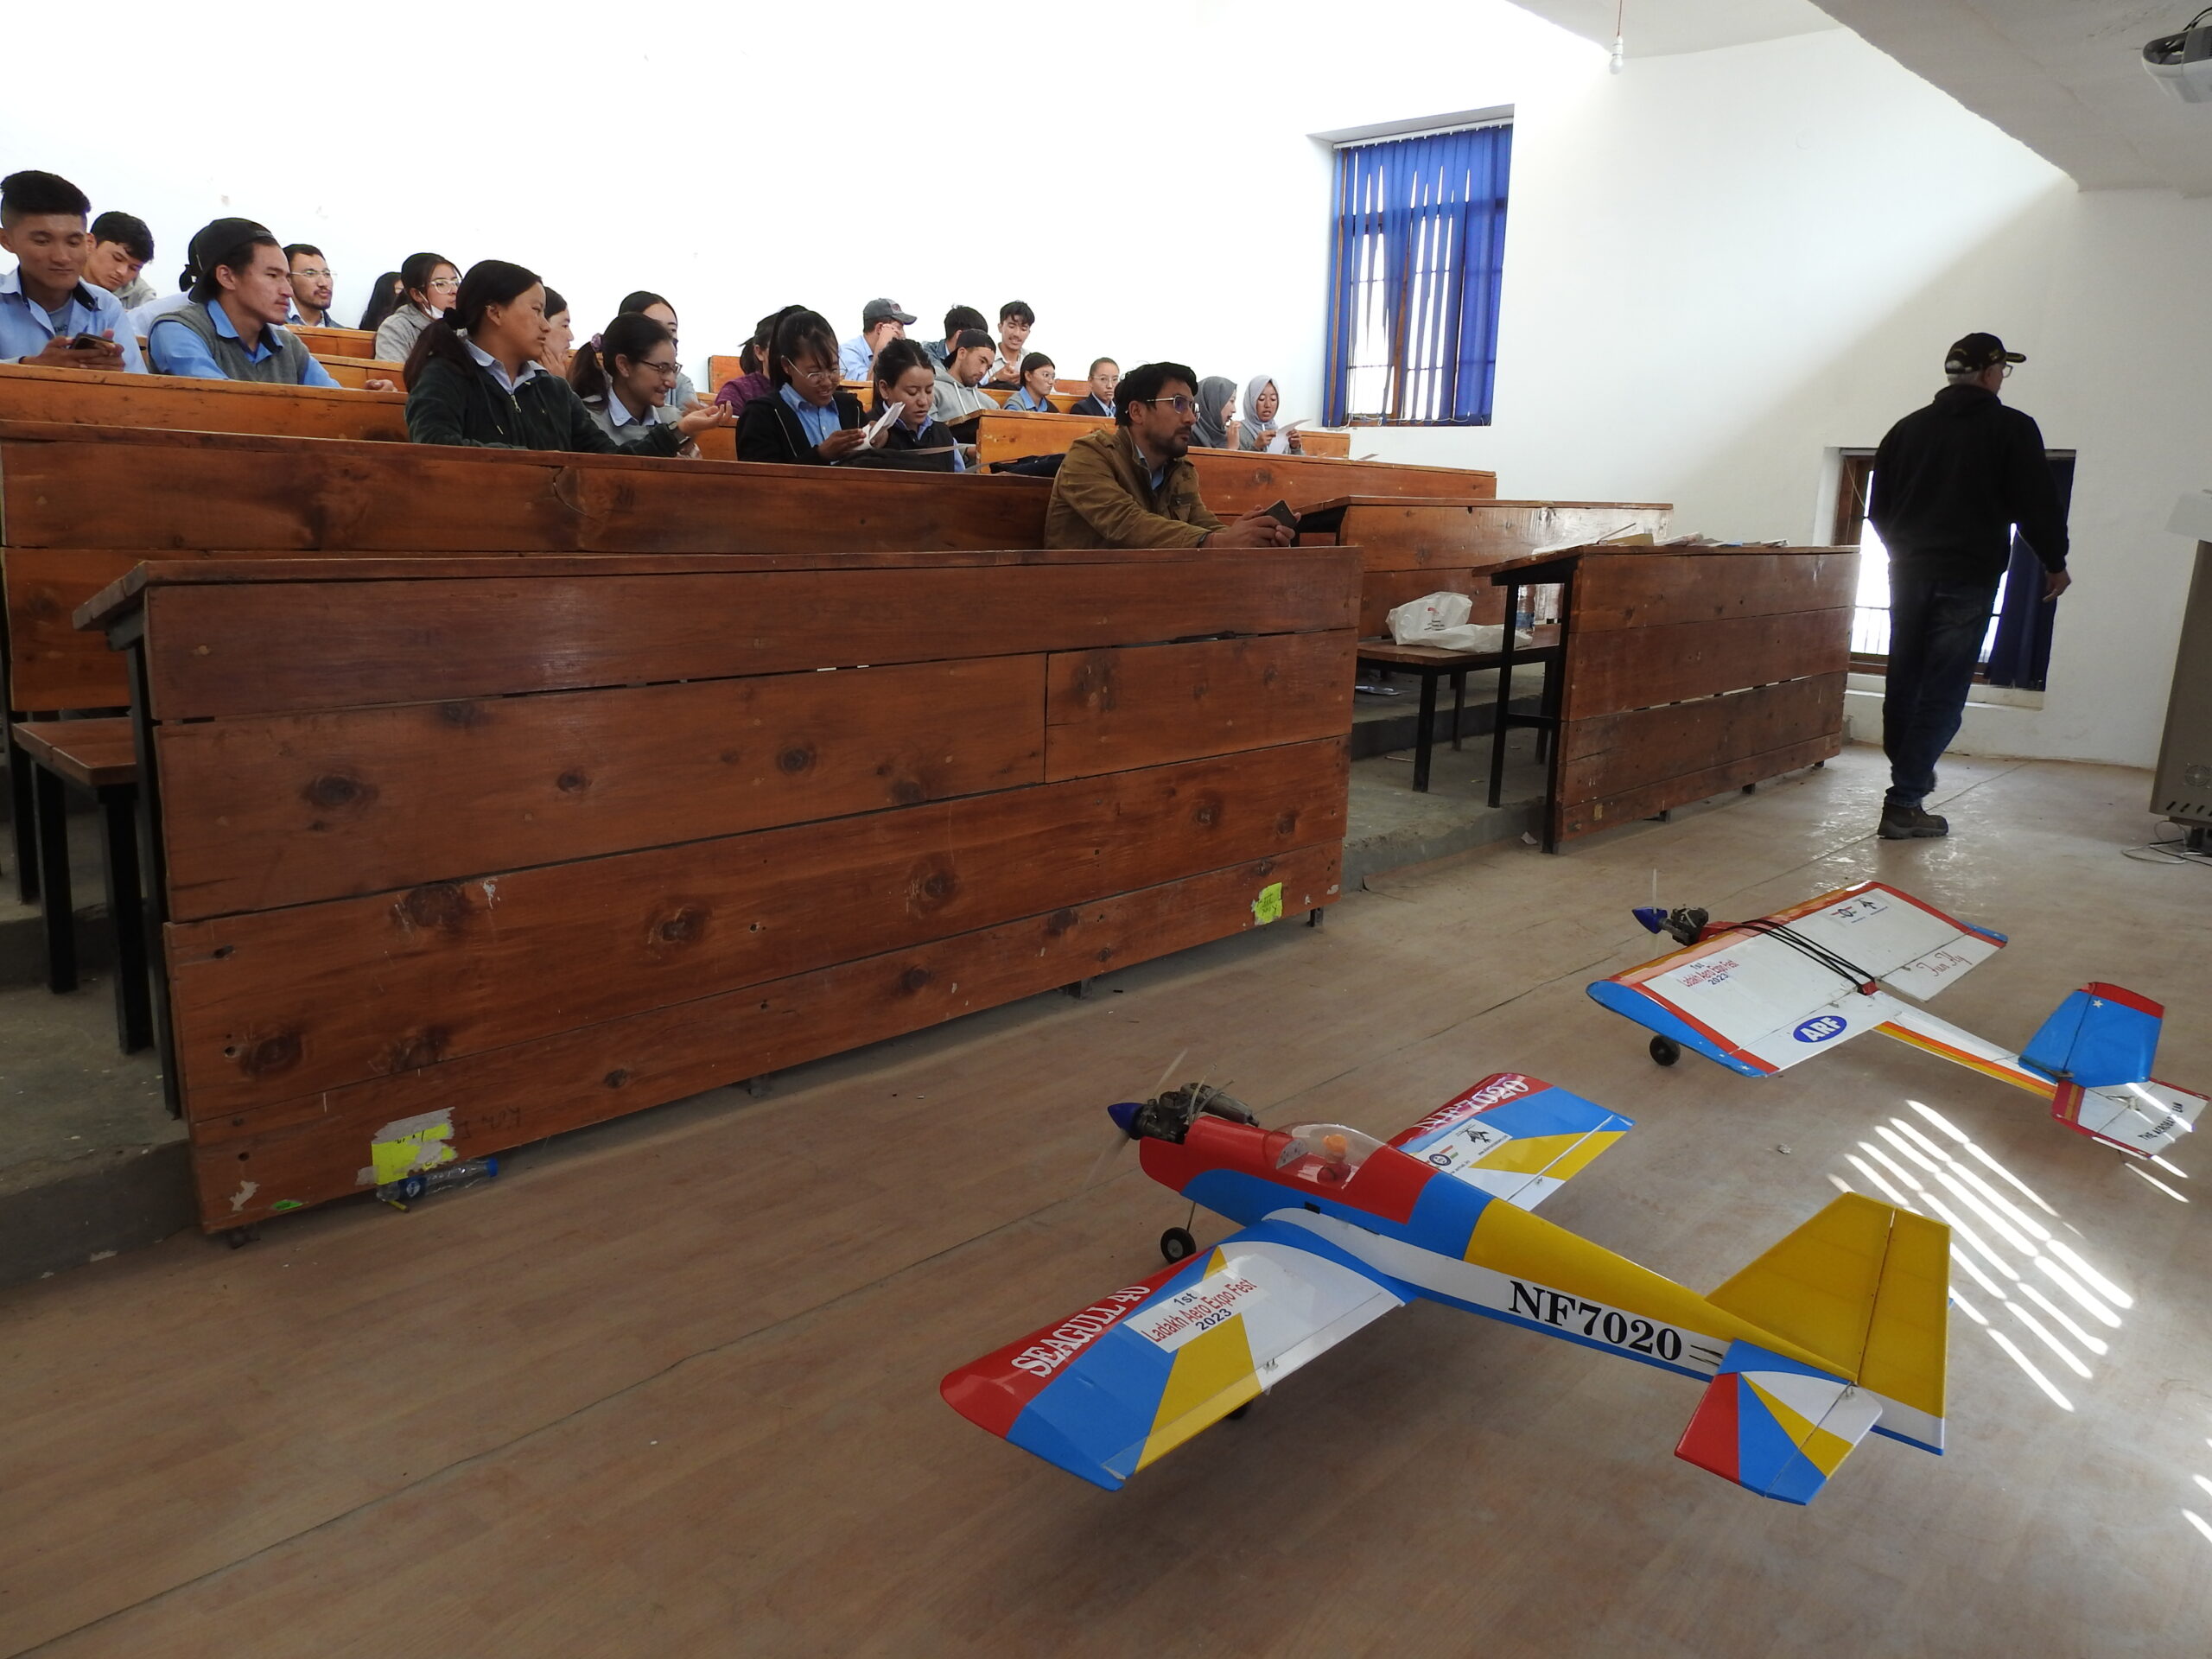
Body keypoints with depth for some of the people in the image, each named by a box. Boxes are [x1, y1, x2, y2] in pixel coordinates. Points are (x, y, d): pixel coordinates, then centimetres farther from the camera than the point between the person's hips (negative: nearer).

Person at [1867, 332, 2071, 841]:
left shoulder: (1908, 427, 9)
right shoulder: (2012, 428, -3)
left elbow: (1878, 508, 12)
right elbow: (2038, 504, -4)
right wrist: (2055, 563, 12)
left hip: (1909, 571, 5)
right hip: (1969, 577, -4)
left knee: (1904, 680, 15)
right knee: (1943, 692, -4)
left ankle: (1910, 772, 27)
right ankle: (1904, 803, -9)